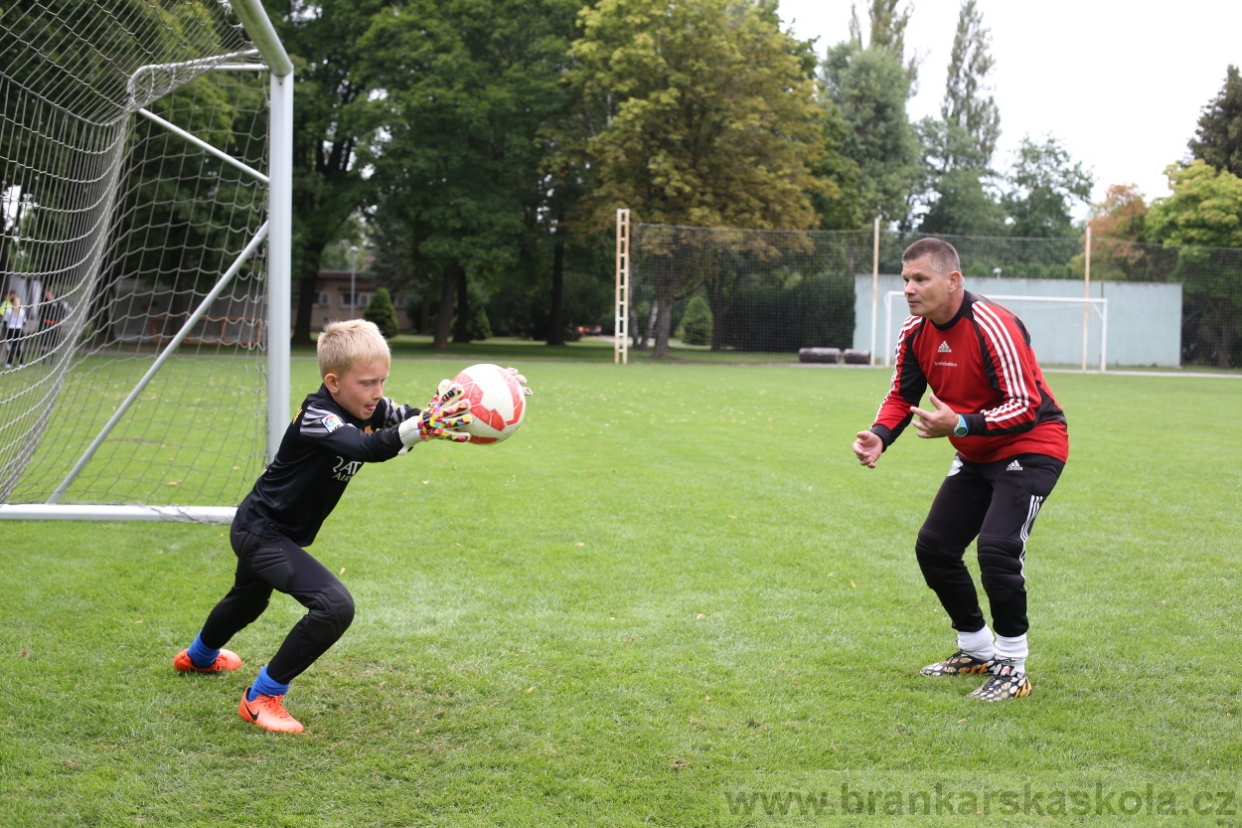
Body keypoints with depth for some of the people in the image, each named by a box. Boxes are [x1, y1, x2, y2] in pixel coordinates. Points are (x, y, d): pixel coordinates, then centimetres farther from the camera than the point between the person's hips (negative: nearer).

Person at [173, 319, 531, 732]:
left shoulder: (368, 408, -9)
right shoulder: (316, 418, -32)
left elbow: (410, 418, -18)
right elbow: (367, 448, -51)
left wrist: (451, 401, -38)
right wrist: (423, 426, -66)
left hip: (261, 529, 10)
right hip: (260, 531, -10)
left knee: (250, 598, 36)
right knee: (334, 605, -26)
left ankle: (199, 657, 66)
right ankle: (261, 697, -12)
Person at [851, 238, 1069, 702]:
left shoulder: (992, 327, -28)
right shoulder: (915, 332, -5)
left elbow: (1026, 407, -30)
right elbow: (902, 395, 4)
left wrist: (960, 425, -41)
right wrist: (880, 436, -17)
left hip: (1030, 448, -8)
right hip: (976, 456, 8)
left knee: (996, 547, -24)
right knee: (933, 547, 6)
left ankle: (1012, 668, -7)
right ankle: (978, 651, 25)